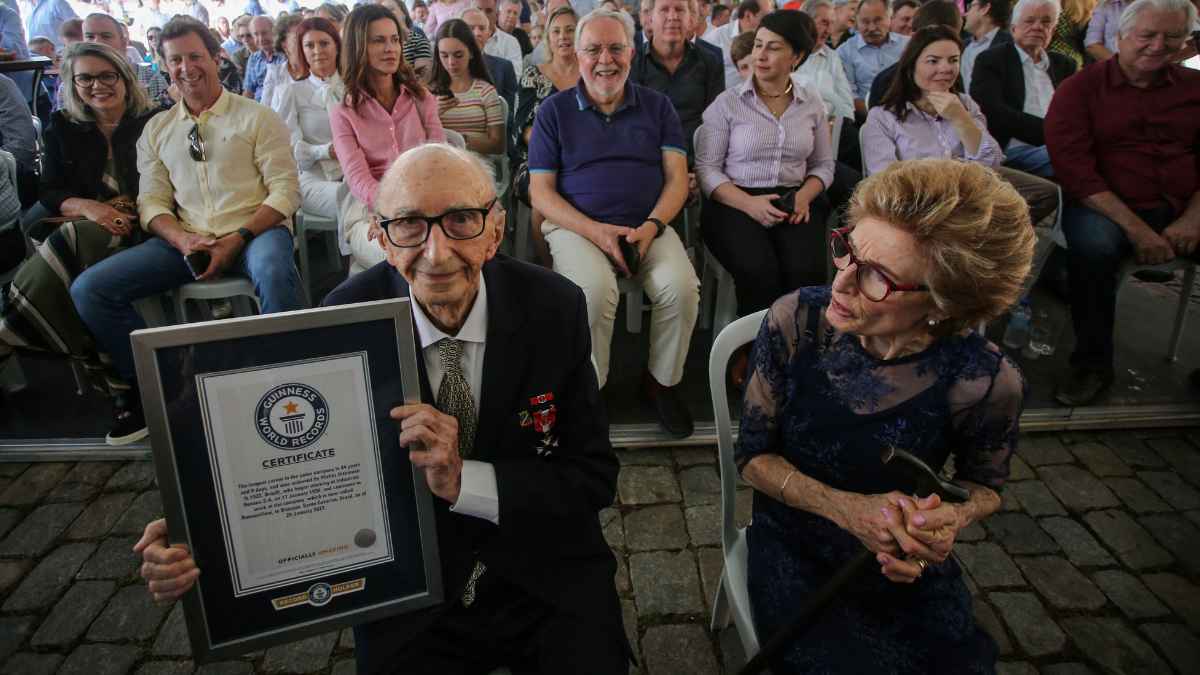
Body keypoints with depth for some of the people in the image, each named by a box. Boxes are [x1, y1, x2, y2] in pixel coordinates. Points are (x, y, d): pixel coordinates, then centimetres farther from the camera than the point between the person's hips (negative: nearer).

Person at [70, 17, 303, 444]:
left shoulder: (256, 117, 4)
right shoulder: (157, 129, 16)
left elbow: (285, 192, -4)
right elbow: (152, 201, 12)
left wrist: (237, 240, -17)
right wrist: (182, 239, -11)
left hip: (254, 231, -4)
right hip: (185, 238, 5)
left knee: (274, 274, -41)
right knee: (88, 289, -11)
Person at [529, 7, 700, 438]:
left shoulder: (657, 107, 14)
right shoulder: (554, 111, 8)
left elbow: (677, 178, 7)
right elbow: (541, 191, 2)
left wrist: (651, 226, -14)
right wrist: (596, 231, -13)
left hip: (648, 227, 2)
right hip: (576, 226, -2)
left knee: (681, 286, -28)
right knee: (596, 291, -33)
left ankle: (662, 383, -3)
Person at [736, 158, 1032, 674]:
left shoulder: (987, 384, -20)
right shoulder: (795, 322, -20)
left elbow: (984, 484, 2)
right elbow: (753, 455, -8)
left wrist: (952, 516, -21)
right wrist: (847, 508, -23)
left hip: (909, 565, 1)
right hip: (794, 549, -1)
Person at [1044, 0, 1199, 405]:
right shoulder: (1079, 90, 1)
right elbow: (1074, 169, -10)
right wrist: (1135, 227, -18)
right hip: (1106, 206, -3)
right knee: (1092, 244, -35)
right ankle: (1092, 364, -17)